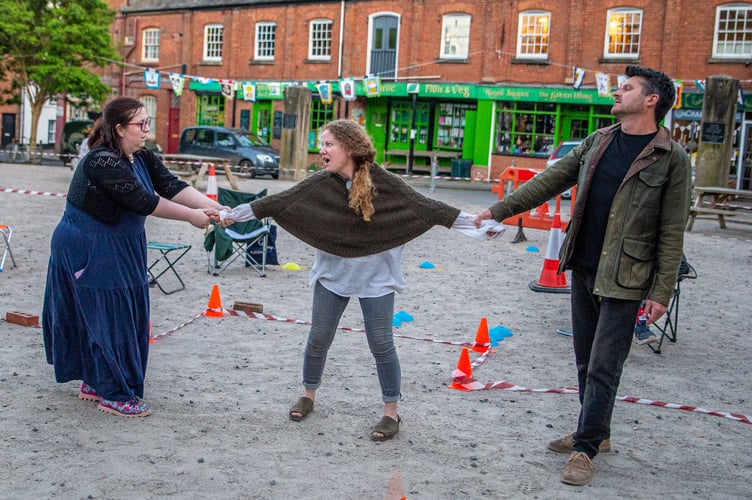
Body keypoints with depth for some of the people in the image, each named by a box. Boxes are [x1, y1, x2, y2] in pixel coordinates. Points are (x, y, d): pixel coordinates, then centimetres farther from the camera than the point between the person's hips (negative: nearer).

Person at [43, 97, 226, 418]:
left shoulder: (143, 158, 3)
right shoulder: (102, 162, -23)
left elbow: (171, 186, -6)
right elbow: (142, 202, -27)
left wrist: (211, 206, -20)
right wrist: (192, 217, -23)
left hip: (121, 249, 9)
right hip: (90, 252, -9)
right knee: (108, 318, -3)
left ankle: (94, 383, 29)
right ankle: (115, 395, 8)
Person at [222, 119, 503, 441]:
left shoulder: (383, 182, -12)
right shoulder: (320, 184, -5)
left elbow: (426, 208, -12)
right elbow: (279, 202, -4)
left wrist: (479, 225, -16)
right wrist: (231, 214, -6)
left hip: (375, 277, -2)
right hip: (332, 274, 3)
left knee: (381, 345, 1)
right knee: (318, 339, 10)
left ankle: (391, 412, 17)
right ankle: (308, 395, 33)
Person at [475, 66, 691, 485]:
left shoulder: (672, 158, -9)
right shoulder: (598, 141, 8)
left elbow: (672, 231, -9)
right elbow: (550, 181, 10)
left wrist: (662, 292, -12)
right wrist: (498, 211, 7)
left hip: (623, 279, -6)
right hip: (583, 269, 6)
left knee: (603, 367, -2)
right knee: (586, 360, 15)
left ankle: (585, 450, 11)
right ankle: (596, 433, 32)